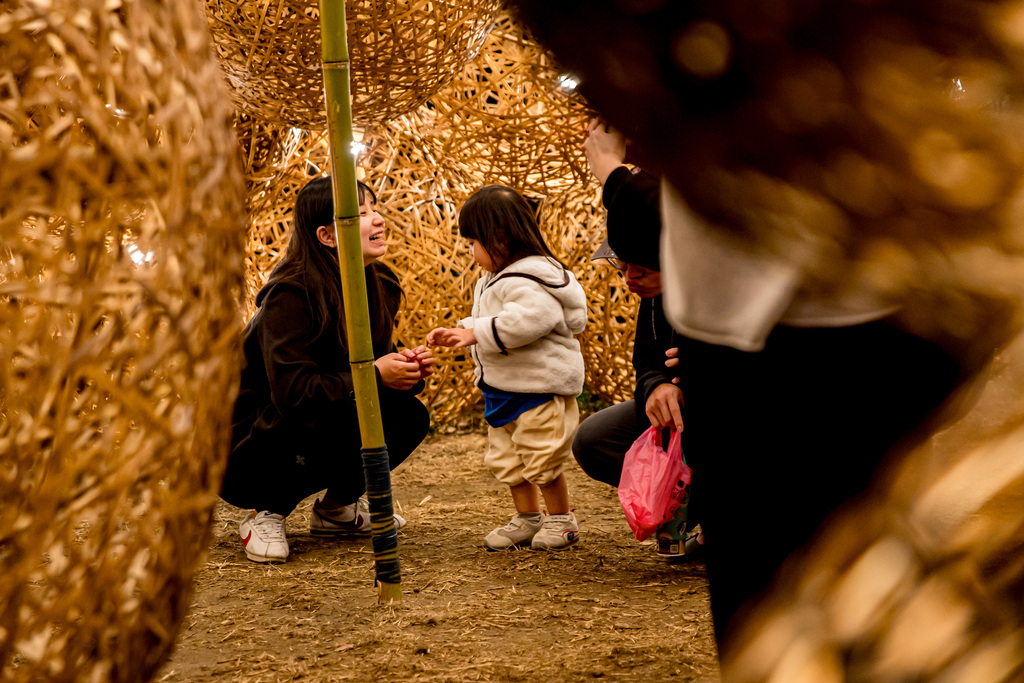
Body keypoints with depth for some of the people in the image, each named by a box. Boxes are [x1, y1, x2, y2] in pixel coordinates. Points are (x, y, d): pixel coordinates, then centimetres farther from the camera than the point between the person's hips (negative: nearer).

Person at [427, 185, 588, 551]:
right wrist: (457, 334, 9)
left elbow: (529, 319, -36)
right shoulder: (492, 280, 14)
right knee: (507, 459, 16)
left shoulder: (529, 280, -21)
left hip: (539, 388, -11)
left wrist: (478, 332, -30)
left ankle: (561, 519, 14)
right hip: (502, 389, 11)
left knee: (542, 459, -3)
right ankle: (527, 518, 29)